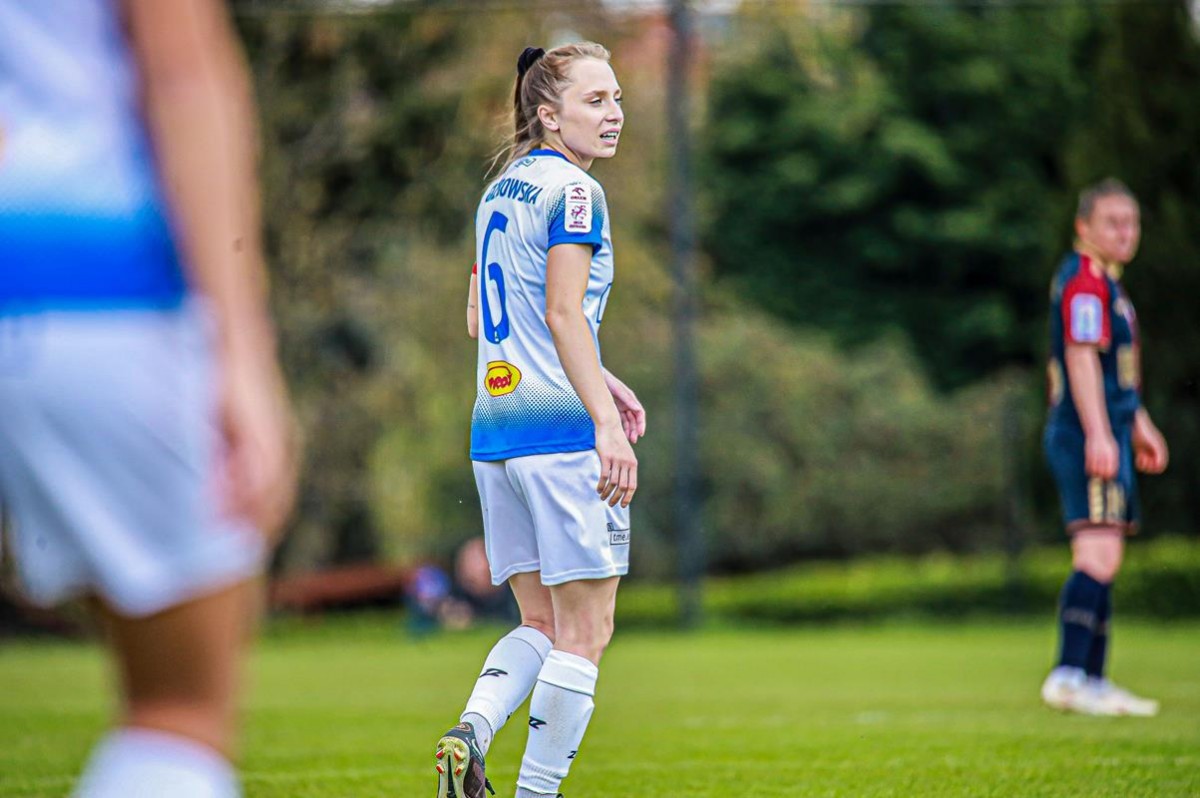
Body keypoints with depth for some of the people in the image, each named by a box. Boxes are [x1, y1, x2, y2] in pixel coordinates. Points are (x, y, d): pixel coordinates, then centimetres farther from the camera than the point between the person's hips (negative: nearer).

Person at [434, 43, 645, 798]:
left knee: (541, 624, 14)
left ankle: (472, 729, -9)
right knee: (585, 634, -1)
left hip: (495, 426, 8)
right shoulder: (574, 191, -9)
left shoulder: (500, 191, 17)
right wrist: (605, 420, -21)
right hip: (563, 429, -8)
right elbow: (563, 314, -18)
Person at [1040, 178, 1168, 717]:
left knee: (1102, 561, 11)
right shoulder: (1085, 282, -11)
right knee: (1099, 556, -18)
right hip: (1086, 440, -11)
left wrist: (1140, 427, 37)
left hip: (1106, 440, 11)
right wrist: (1098, 434, -30)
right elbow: (1081, 358, -22)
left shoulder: (1105, 283, 22)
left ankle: (1092, 681, 13)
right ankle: (1068, 677, -25)